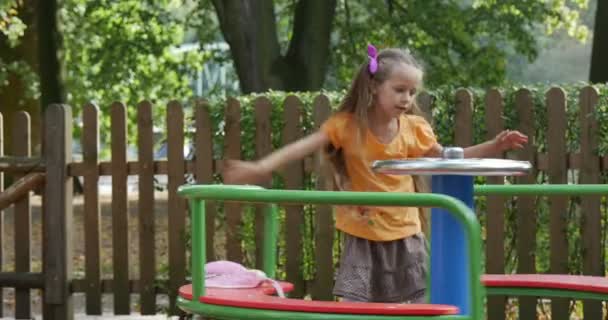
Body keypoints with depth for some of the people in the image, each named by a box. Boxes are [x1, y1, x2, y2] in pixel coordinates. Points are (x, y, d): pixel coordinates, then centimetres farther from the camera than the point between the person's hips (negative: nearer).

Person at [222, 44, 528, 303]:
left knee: (423, 304, 4)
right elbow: (304, 146, -18)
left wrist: (493, 147, 1)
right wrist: (260, 168, -31)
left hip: (404, 235, 2)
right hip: (362, 237, -2)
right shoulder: (347, 125, -11)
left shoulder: (414, 129, -3)